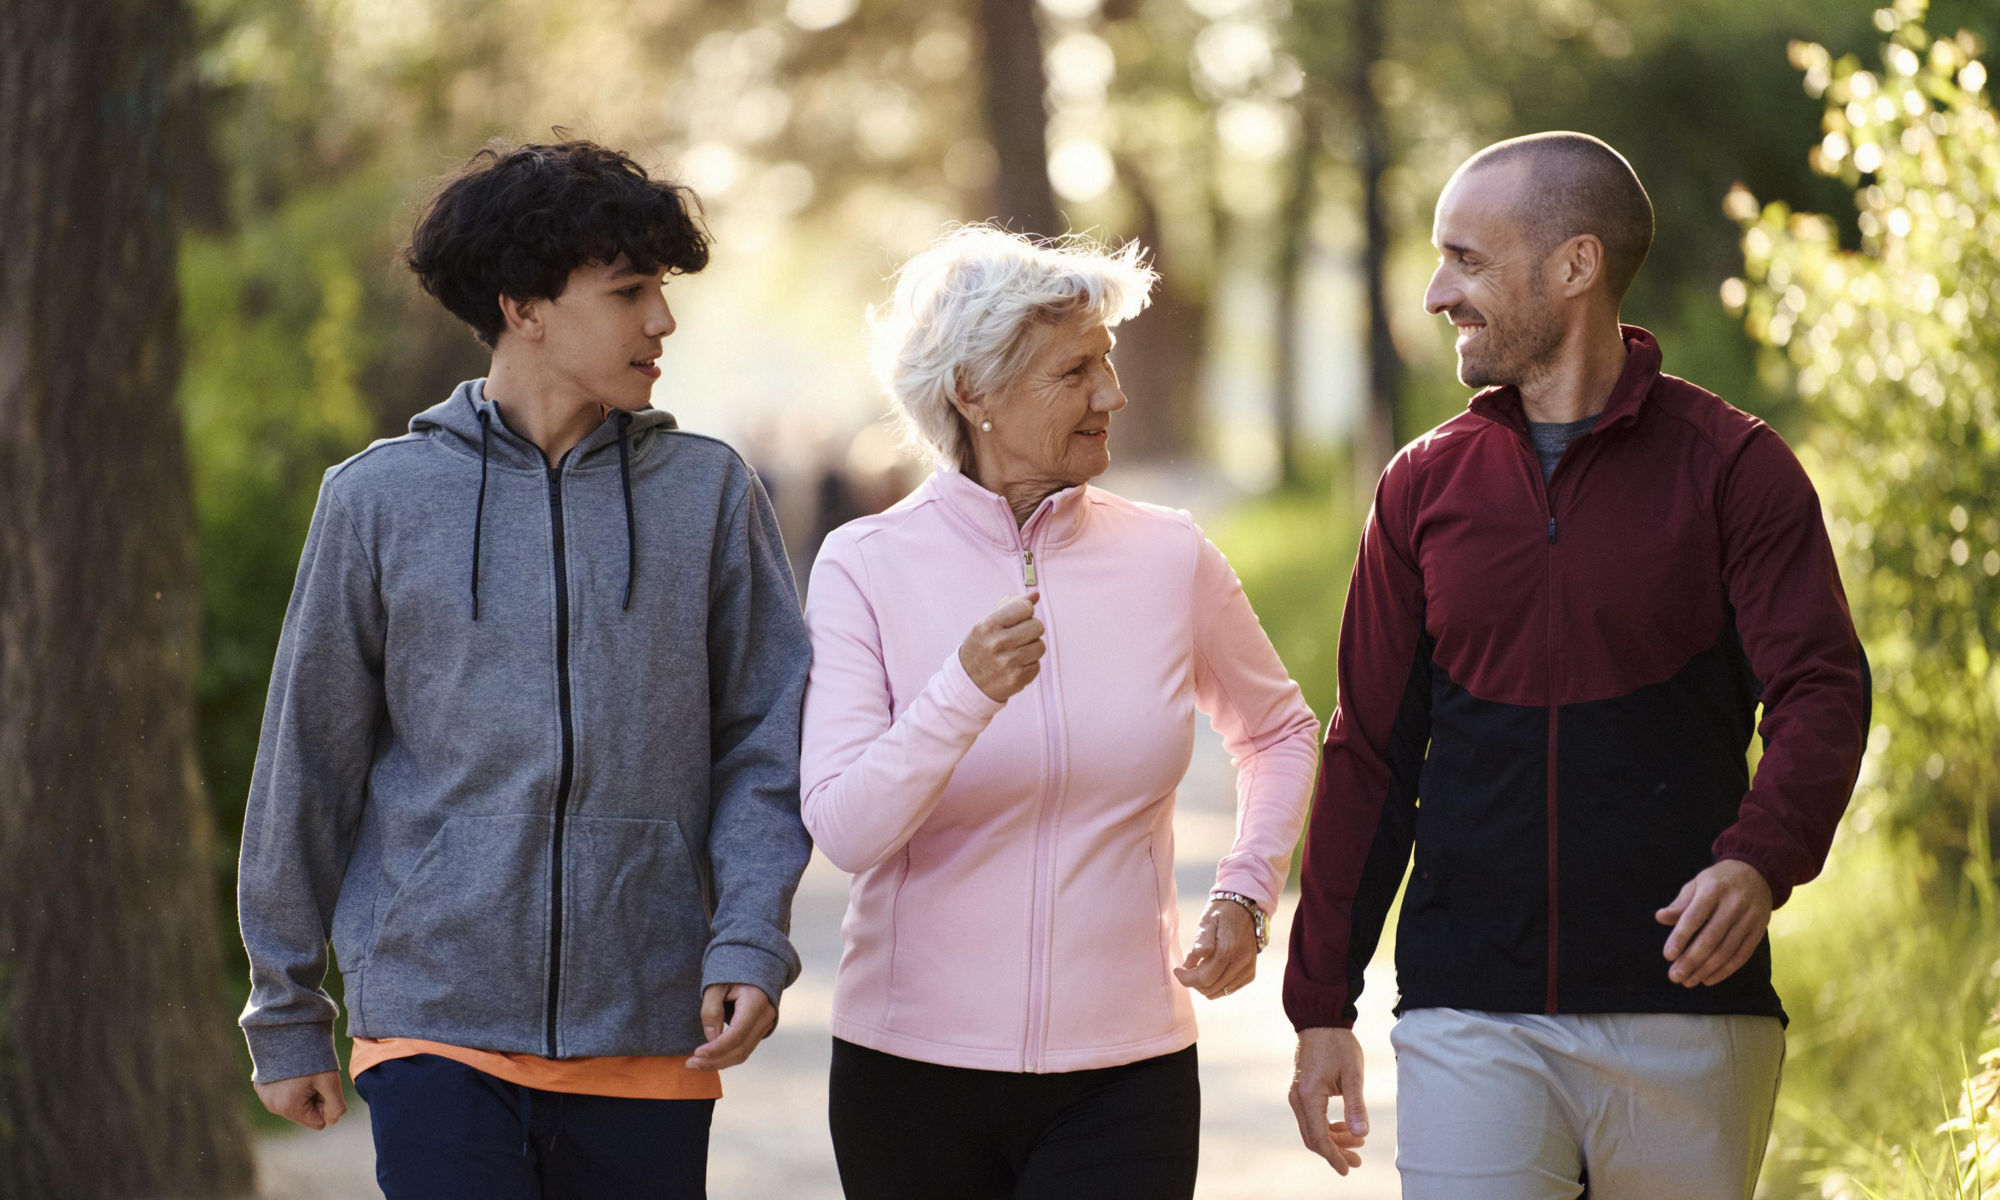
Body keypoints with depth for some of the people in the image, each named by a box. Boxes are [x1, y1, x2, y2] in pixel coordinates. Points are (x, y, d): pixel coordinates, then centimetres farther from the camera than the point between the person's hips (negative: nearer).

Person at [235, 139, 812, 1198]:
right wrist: (287, 1013, 10)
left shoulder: (709, 494, 7)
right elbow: (308, 764, 8)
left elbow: (766, 741, 6)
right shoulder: (380, 499, 3)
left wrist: (749, 940, -9)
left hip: (648, 1037, 2)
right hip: (436, 1024, -1)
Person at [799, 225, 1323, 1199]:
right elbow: (844, 828, -13)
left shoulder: (1167, 559, 3)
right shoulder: (867, 565, -3)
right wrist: (966, 694, -27)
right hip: (916, 1070, -1)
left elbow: (1278, 729, 22)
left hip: (1122, 1072, 1)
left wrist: (1245, 892, 7)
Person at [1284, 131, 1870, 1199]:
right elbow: (1371, 753, 14)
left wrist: (1760, 861, -28)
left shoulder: (1732, 468, 0)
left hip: (1684, 1016, -2)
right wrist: (1320, 1003, 11)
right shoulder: (1424, 486, 10)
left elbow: (1822, 695, -7)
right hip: (1468, 1019, 2)